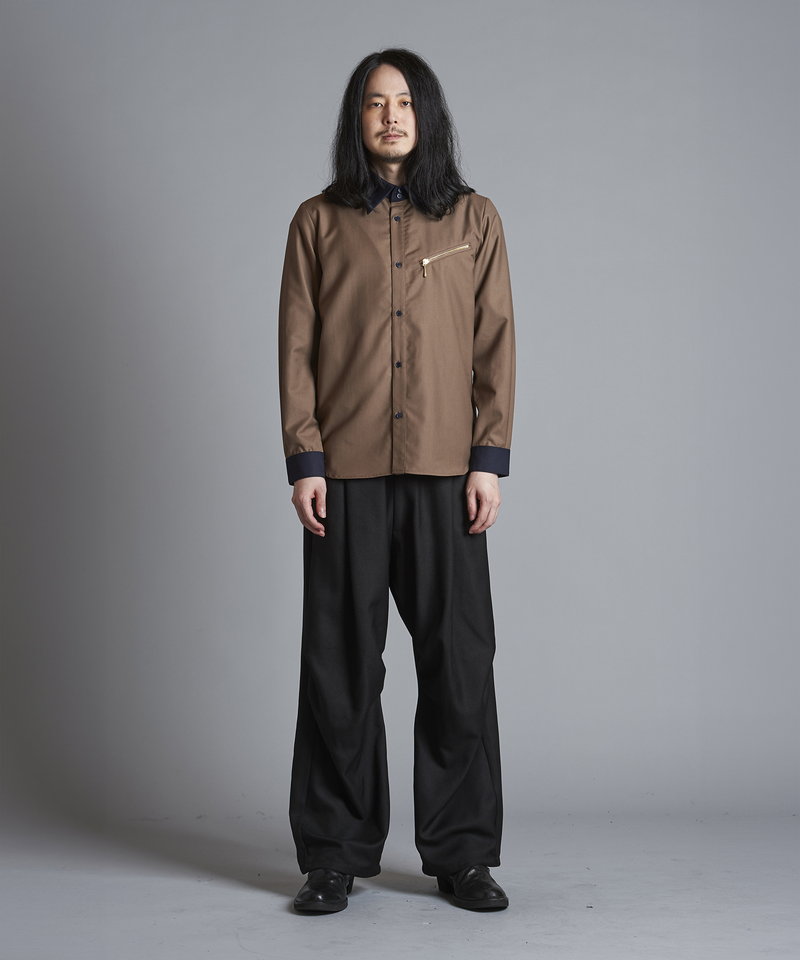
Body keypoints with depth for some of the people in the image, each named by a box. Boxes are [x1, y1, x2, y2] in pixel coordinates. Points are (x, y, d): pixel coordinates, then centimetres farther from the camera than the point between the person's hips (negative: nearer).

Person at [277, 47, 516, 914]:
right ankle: (335, 857, 14)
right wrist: (304, 460, -4)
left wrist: (490, 459, -2)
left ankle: (462, 853, 14)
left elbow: (495, 345, 6)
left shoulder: (473, 220, 10)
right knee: (339, 663, 3)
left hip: (446, 472, 0)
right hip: (346, 473, 0)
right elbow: (296, 347, 5)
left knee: (459, 659, 1)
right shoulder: (319, 222, 9)